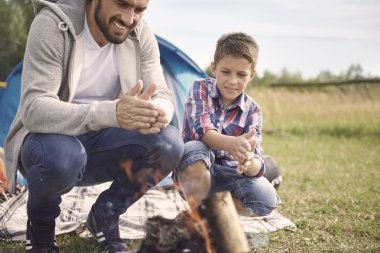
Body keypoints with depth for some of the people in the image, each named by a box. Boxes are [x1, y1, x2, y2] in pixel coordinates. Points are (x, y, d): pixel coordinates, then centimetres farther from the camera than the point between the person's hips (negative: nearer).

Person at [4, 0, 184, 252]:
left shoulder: (140, 34, -9)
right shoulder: (52, 25, -24)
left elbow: (163, 96, -10)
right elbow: (34, 109, -33)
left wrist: (157, 112, -37)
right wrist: (110, 113, -48)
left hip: (99, 143, 4)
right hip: (49, 139, -4)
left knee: (169, 143, -22)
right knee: (61, 155, -39)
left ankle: (105, 216, 3)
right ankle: (40, 223, -3)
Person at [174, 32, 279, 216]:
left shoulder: (252, 110, -2)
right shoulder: (200, 88, -6)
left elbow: (256, 164, -14)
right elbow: (201, 128, -24)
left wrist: (250, 163, -41)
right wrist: (229, 143, -46)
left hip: (228, 174, 2)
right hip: (196, 169, -2)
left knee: (266, 199, -25)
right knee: (194, 149, -36)